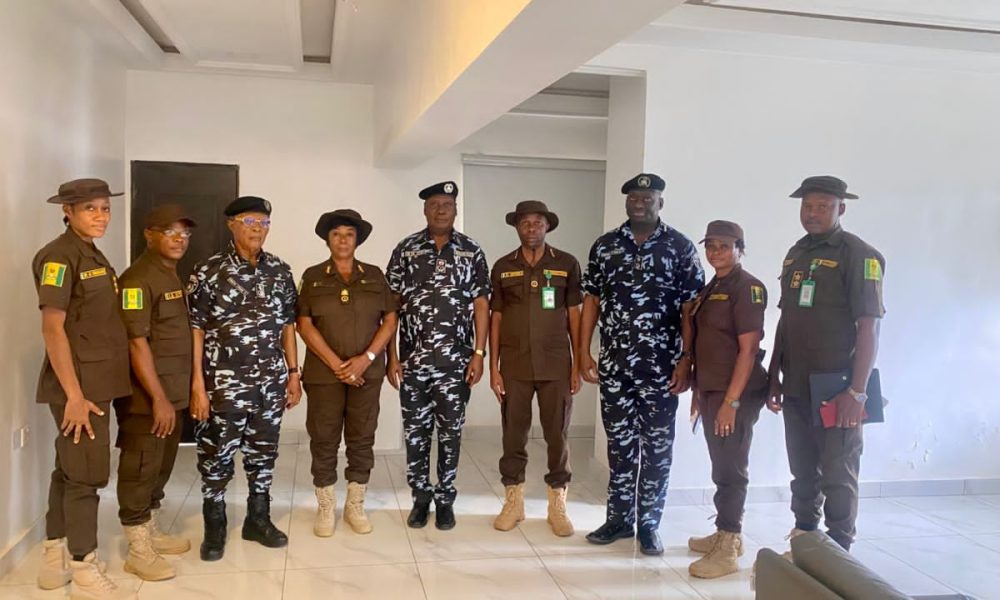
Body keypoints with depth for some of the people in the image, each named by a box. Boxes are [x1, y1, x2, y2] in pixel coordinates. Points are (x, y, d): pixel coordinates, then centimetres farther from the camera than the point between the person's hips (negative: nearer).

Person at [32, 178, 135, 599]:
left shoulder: (94, 256, 14)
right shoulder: (59, 257, -13)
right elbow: (53, 328, -18)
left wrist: (94, 389, 17)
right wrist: (74, 395, -20)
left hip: (96, 383, 9)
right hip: (78, 386, -9)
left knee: (68, 470, 16)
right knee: (88, 475, -2)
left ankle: (54, 560, 28)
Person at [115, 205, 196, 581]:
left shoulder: (174, 277, 13)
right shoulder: (138, 279, -15)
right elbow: (136, 343, -20)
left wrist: (176, 395, 16)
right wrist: (158, 398, -21)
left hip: (173, 393, 9)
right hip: (146, 397, -9)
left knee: (162, 467, 18)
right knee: (139, 469, 1)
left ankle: (150, 531, 32)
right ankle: (138, 550, 11)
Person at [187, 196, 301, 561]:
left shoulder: (280, 271, 6)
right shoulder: (208, 271, -6)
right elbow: (196, 330, -8)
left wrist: (293, 373, 8)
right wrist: (197, 384, -12)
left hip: (270, 382, 4)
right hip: (223, 383, -4)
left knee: (263, 453, 13)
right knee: (216, 456, 7)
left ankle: (258, 520, 30)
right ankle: (214, 528, 24)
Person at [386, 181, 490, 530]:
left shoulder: (471, 252, 3)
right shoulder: (406, 250, 2)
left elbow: (480, 304, 2)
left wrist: (479, 353, -5)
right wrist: (391, 356, -3)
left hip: (455, 361, 0)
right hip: (413, 360, 0)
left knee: (450, 433, 7)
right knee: (415, 433, 9)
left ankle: (445, 500, 21)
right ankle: (421, 498, 24)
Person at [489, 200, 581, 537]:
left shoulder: (567, 265, 3)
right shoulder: (503, 267, 5)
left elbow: (574, 316, 4)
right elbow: (496, 318, 5)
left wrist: (577, 364, -1)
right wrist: (493, 367, 0)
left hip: (556, 364, -1)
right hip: (514, 365, 1)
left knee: (557, 435, 5)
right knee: (513, 435, 7)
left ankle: (558, 505, 18)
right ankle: (513, 501, 20)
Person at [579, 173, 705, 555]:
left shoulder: (681, 247, -1)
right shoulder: (604, 246, 6)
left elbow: (690, 307, -3)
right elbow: (591, 301, 7)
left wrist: (686, 359, -9)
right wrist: (584, 351, 2)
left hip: (662, 365, -2)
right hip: (614, 363, 2)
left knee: (657, 446, 6)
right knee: (620, 444, 11)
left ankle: (649, 524, 19)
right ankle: (619, 518, 23)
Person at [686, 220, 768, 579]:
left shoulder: (747, 288, -11)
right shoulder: (710, 289, 14)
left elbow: (748, 349, -17)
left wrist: (731, 401, -20)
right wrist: (699, 391, 12)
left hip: (736, 393, -8)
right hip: (711, 391, 8)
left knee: (731, 469, -2)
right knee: (721, 467, 16)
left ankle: (728, 550, 5)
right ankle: (726, 534, 28)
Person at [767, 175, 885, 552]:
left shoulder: (858, 255, -9)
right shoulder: (795, 254, 12)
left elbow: (869, 326, -14)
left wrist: (857, 391, -18)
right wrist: (774, 377, 15)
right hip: (795, 387, 7)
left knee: (837, 475, 3)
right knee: (803, 472, 16)